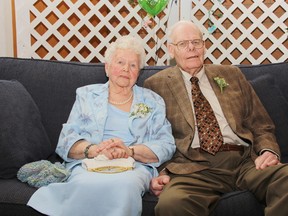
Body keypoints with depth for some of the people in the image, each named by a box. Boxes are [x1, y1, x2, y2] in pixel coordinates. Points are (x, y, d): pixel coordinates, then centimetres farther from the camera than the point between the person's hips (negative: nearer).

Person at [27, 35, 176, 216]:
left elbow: (166, 146, 6)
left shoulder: (153, 101, 18)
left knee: (125, 185, -37)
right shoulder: (87, 95, 18)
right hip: (88, 166, 0)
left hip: (134, 167, 0)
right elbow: (65, 142, 8)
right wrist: (94, 150, -15)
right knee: (87, 186, -37)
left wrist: (130, 151, -14)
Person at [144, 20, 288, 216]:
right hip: (195, 168, -3)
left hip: (247, 160, 4)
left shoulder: (231, 74, 20)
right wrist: (160, 173, -8)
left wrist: (269, 150, -2)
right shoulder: (156, 85, 12)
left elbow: (261, 125, 19)